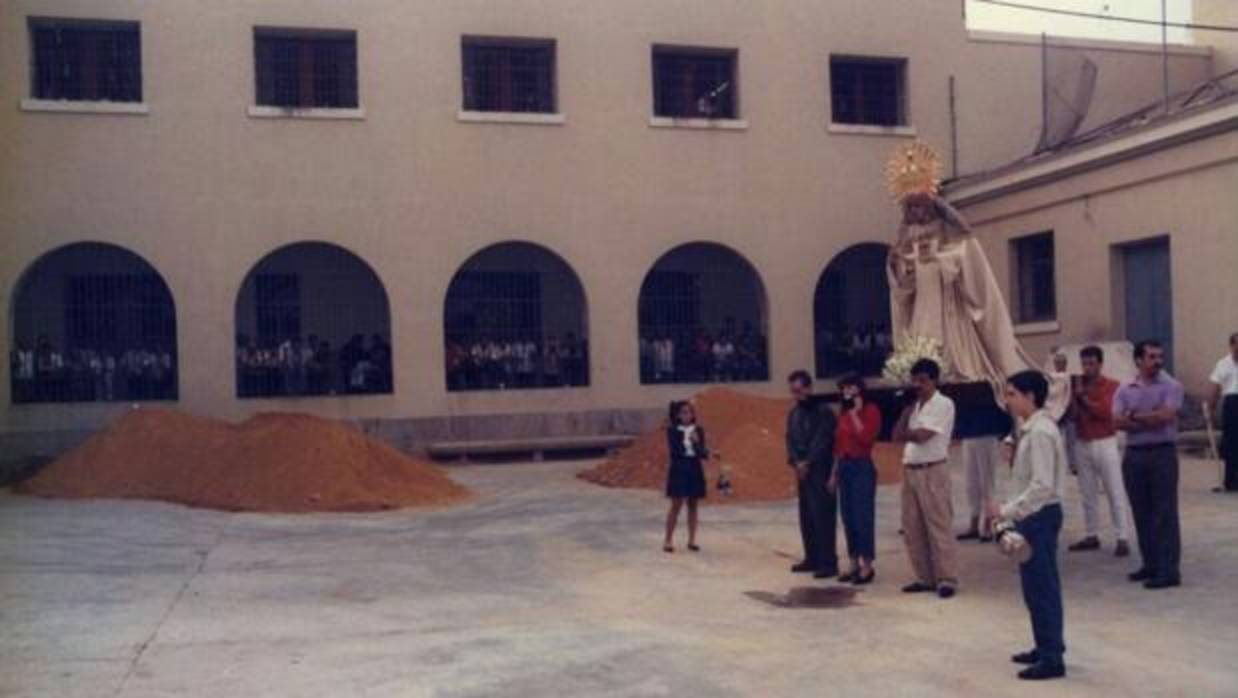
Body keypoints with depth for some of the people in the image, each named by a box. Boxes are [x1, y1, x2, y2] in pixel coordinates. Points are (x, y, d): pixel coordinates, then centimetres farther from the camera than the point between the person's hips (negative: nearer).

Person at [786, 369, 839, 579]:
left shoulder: (824, 412, -8)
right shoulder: (793, 414, 14)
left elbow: (822, 441, -13)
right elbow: (790, 440, 9)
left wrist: (807, 463, -13)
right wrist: (796, 463, -7)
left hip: (820, 471, -7)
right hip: (802, 472, 7)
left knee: (822, 517, -9)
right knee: (806, 517, 11)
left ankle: (828, 562, -6)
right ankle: (812, 558, 20)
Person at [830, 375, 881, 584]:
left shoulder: (871, 410, -6)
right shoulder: (844, 413, 14)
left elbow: (866, 437, -20)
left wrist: (855, 413, -15)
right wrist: (834, 473, 14)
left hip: (862, 467, -7)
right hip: (844, 467, 7)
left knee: (863, 517, -5)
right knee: (848, 518, 9)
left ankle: (867, 566, 2)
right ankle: (854, 564, 17)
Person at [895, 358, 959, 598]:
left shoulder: (944, 404, -9)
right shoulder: (914, 405, 15)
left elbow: (921, 435, -18)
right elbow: (897, 435, 6)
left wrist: (906, 434, 1)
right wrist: (907, 408, -1)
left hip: (933, 472, -8)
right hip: (910, 471, 8)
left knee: (939, 527, -4)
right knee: (912, 529, 9)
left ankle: (947, 579, 2)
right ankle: (925, 577, 18)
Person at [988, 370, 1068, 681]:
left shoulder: (1040, 432, -20)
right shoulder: (1030, 428, 11)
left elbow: (1042, 485, -26)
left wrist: (1007, 510, -23)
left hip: (1039, 516, -10)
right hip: (1033, 515, 10)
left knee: (1041, 586, -3)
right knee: (1036, 585, 18)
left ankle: (1052, 659, 5)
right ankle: (1046, 647, 30)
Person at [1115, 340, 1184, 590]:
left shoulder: (1171, 386, -2)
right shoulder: (1125, 390, 7)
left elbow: (1166, 416, -17)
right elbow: (1118, 421, -6)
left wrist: (1136, 415, -5)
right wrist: (1152, 419, -14)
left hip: (1162, 453, -4)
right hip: (1134, 454, 4)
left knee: (1165, 512, -4)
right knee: (1141, 513, 10)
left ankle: (1169, 570, -2)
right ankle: (1150, 564, 20)